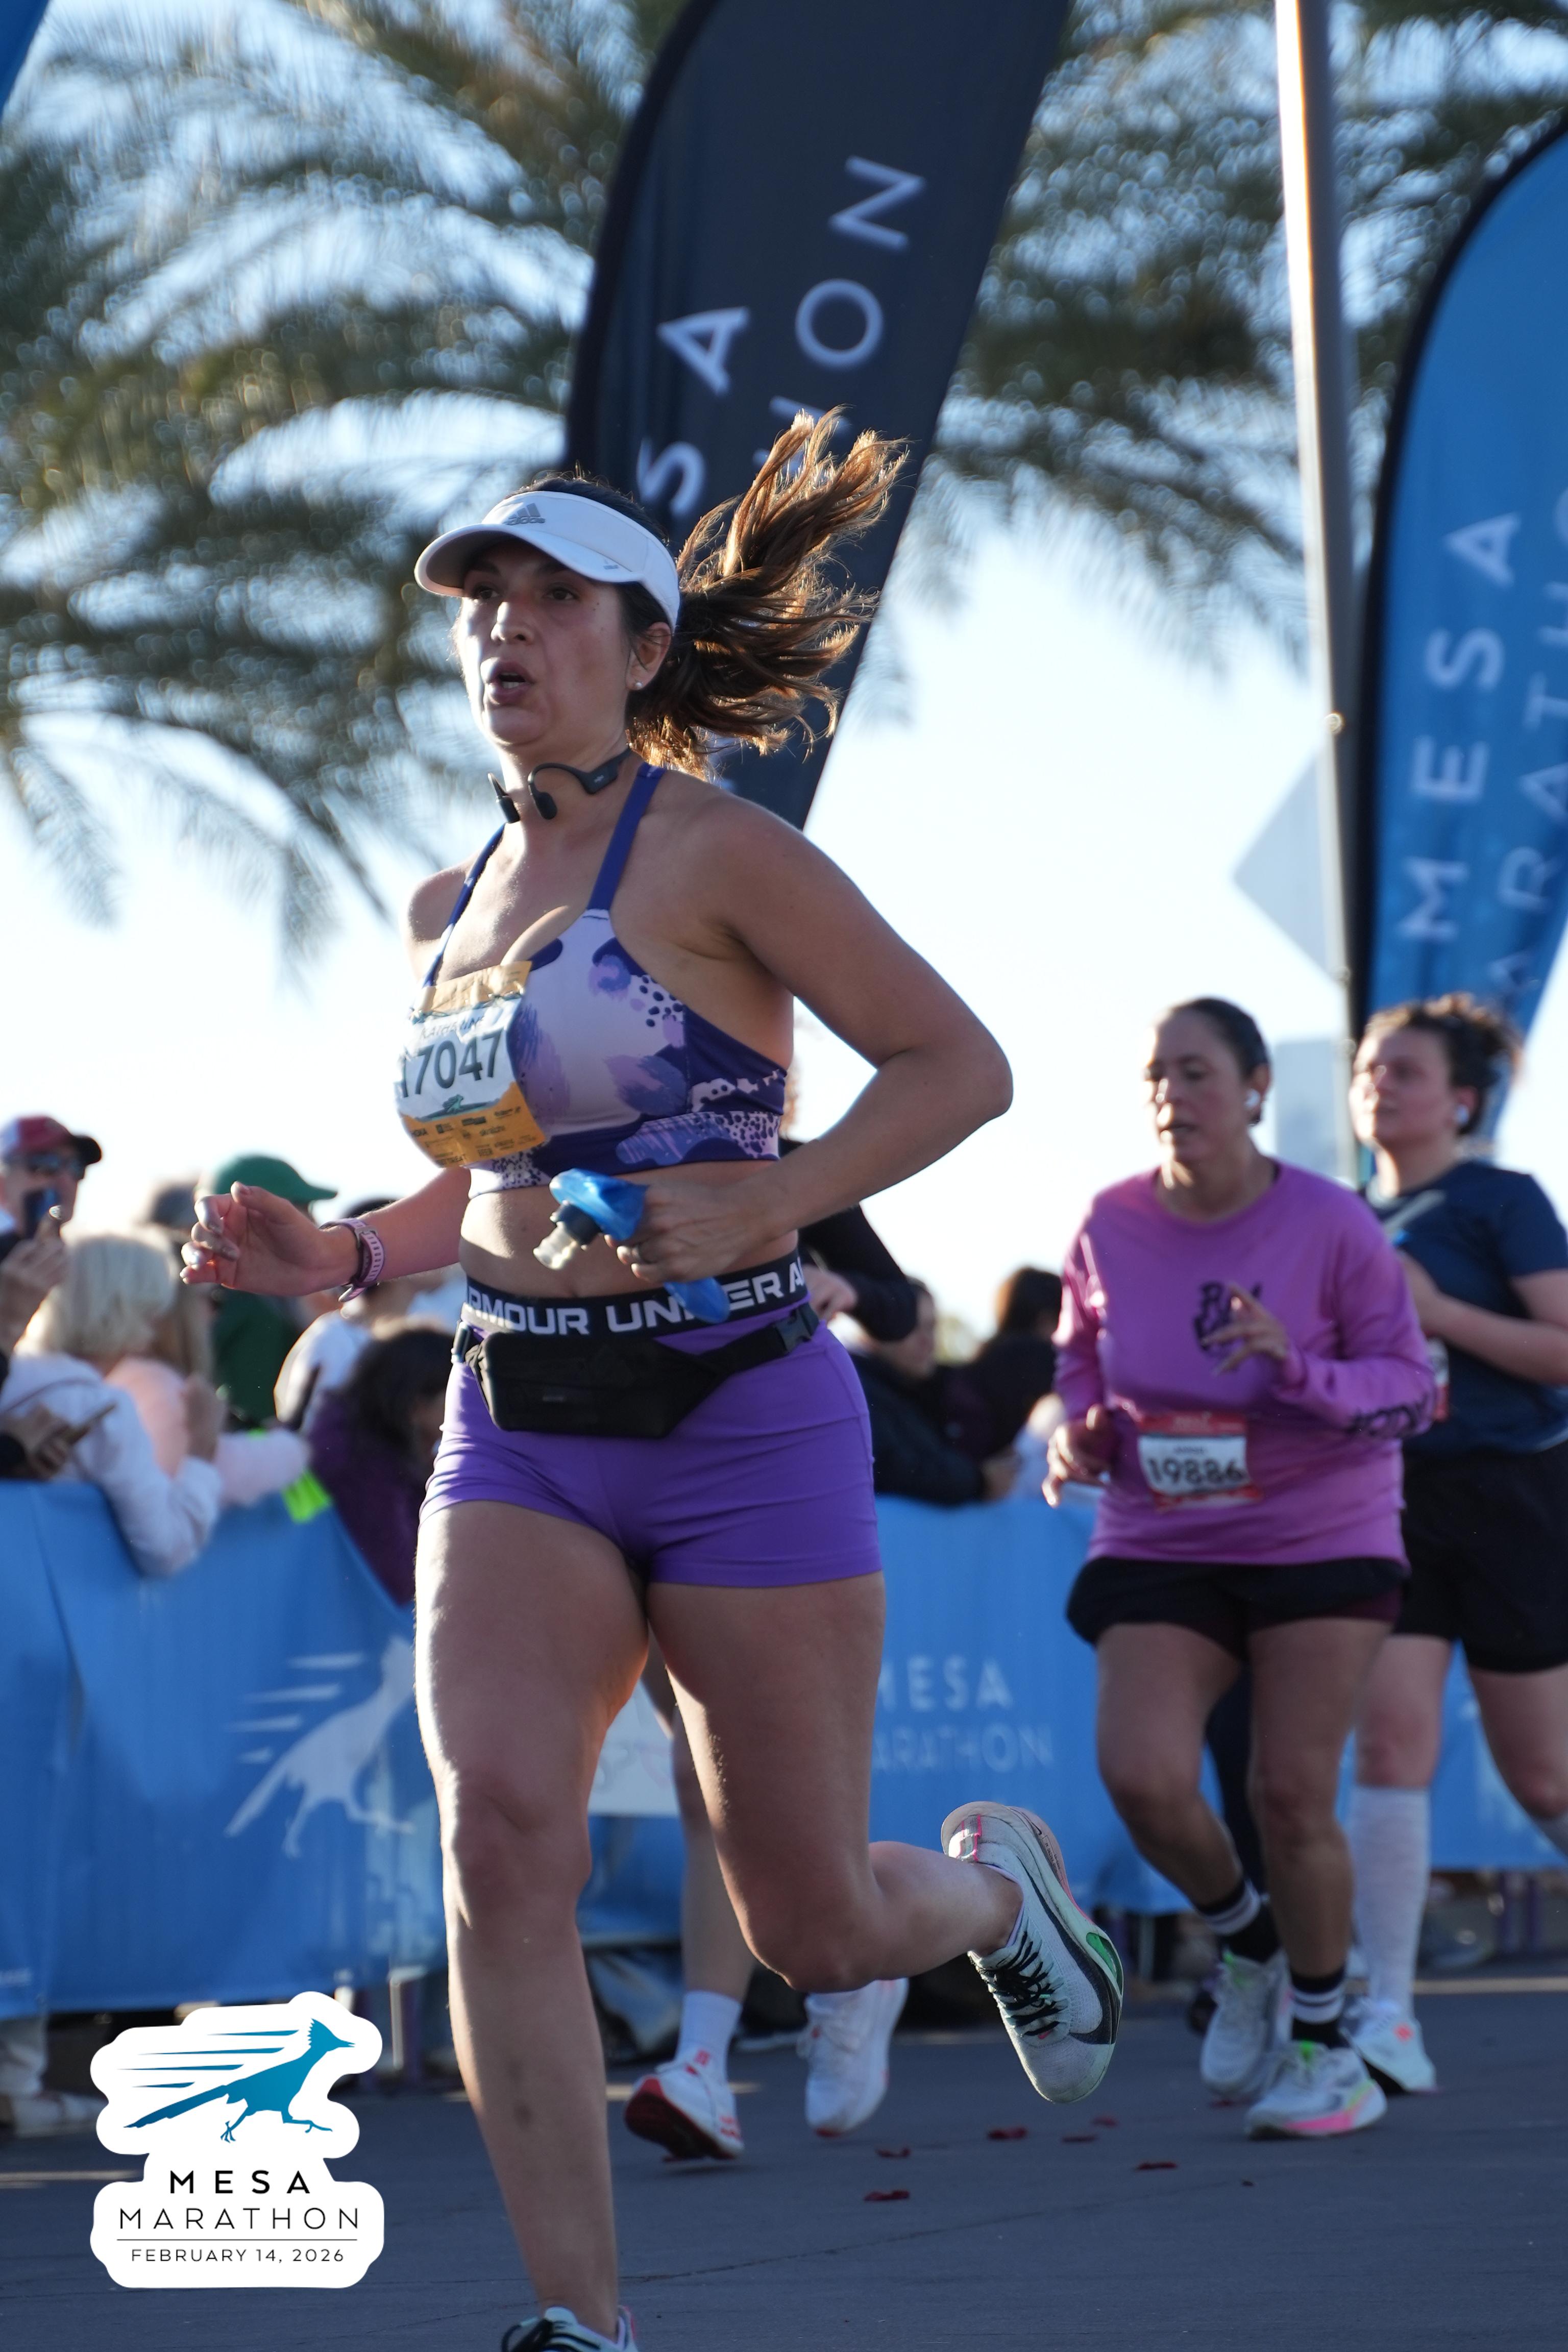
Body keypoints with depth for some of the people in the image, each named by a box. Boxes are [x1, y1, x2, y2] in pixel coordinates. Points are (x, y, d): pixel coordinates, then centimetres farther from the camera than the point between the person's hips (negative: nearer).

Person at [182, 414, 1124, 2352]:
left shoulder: (710, 853, -7)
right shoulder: (448, 911, 13)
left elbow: (958, 1065, -8)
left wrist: (761, 1203, -21)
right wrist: (337, 1256, 8)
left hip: (737, 1416, -5)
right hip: (516, 1435, 5)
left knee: (812, 1929, 3)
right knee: (498, 1832, -20)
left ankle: (994, 1882, 40)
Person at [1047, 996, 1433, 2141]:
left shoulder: (1332, 1227, -12)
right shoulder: (1110, 1230, -4)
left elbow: (1408, 1389, -8)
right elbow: (1083, 1357, 15)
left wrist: (1298, 1368, -27)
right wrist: (1083, 1437, -6)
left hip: (1321, 1541, -2)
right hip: (1160, 1546, 2)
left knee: (1292, 1793, -7)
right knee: (1142, 1778, -17)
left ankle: (1326, 2047, 14)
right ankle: (1250, 1940, 15)